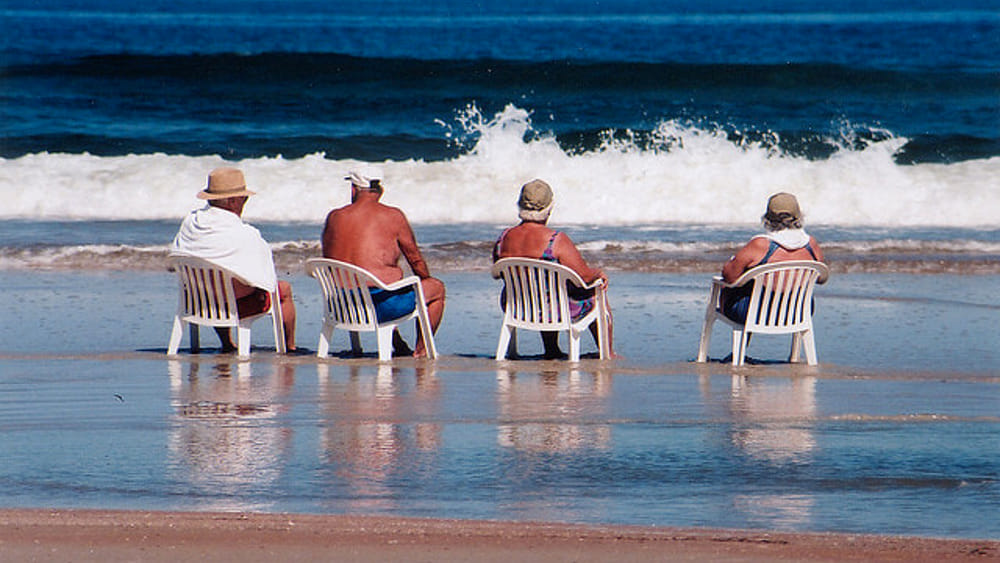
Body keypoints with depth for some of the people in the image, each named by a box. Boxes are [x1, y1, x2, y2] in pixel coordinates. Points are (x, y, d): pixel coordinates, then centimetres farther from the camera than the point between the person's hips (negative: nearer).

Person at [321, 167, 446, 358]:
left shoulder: (334, 218, 5)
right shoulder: (393, 216, -5)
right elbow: (416, 260, 4)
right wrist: (425, 281, 25)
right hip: (381, 306, -5)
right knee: (436, 287, 18)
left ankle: (400, 347, 46)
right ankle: (421, 349, 20)